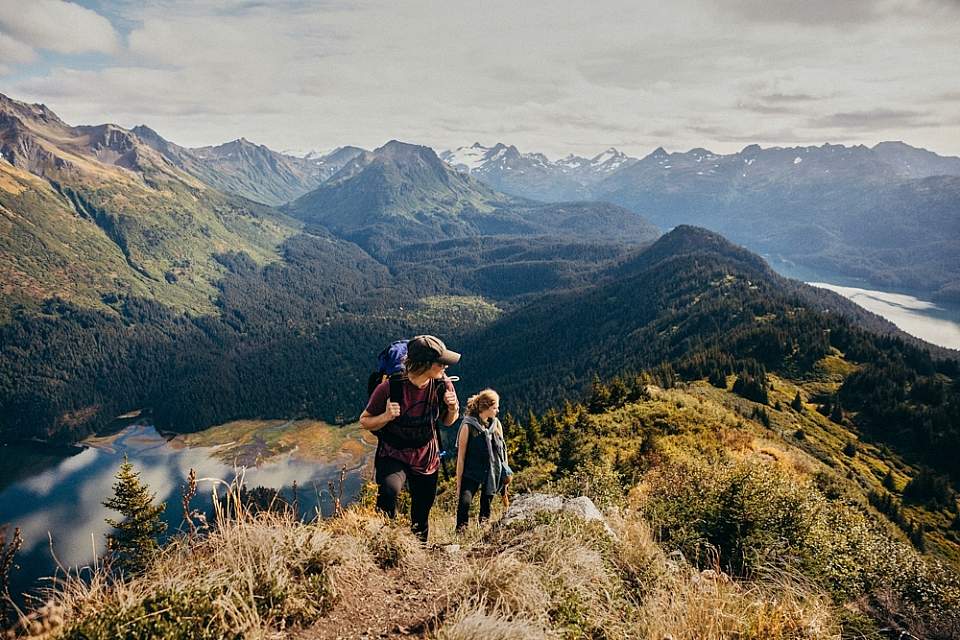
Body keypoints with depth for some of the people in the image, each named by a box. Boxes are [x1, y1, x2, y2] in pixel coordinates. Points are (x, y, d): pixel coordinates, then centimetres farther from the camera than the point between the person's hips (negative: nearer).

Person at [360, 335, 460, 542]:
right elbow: (365, 422, -10)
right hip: (393, 456, -3)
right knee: (389, 491, -36)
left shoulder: (442, 385, -11)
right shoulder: (390, 387, -22)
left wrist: (453, 408, -17)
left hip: (426, 459, 4)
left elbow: (447, 422, 5)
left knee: (421, 521, 15)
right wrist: (386, 416, -30)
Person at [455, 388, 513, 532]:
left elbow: (502, 450, 13)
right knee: (464, 502, -22)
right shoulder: (468, 426, -10)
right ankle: (460, 531, -7)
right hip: (472, 474, -4)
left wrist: (505, 474, 11)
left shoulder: (496, 424, 4)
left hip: (492, 474, 4)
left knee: (486, 508, 10)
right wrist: (458, 484, -7)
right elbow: (461, 456, -8)